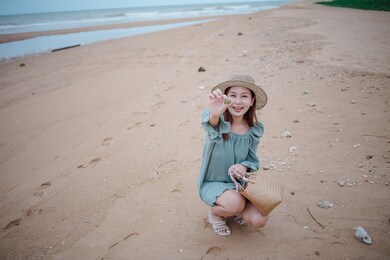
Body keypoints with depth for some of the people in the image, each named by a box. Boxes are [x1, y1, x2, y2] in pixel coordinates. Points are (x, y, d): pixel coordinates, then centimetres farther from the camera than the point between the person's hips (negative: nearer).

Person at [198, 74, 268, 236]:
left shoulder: (255, 130, -7)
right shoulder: (218, 121, -20)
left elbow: (252, 160, 2)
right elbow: (210, 124, -45)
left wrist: (244, 167, -22)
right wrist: (214, 115, -70)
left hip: (239, 183, 4)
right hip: (212, 183, -3)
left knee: (259, 221, -17)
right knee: (235, 202, -34)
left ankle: (236, 209, 17)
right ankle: (214, 213, 3)